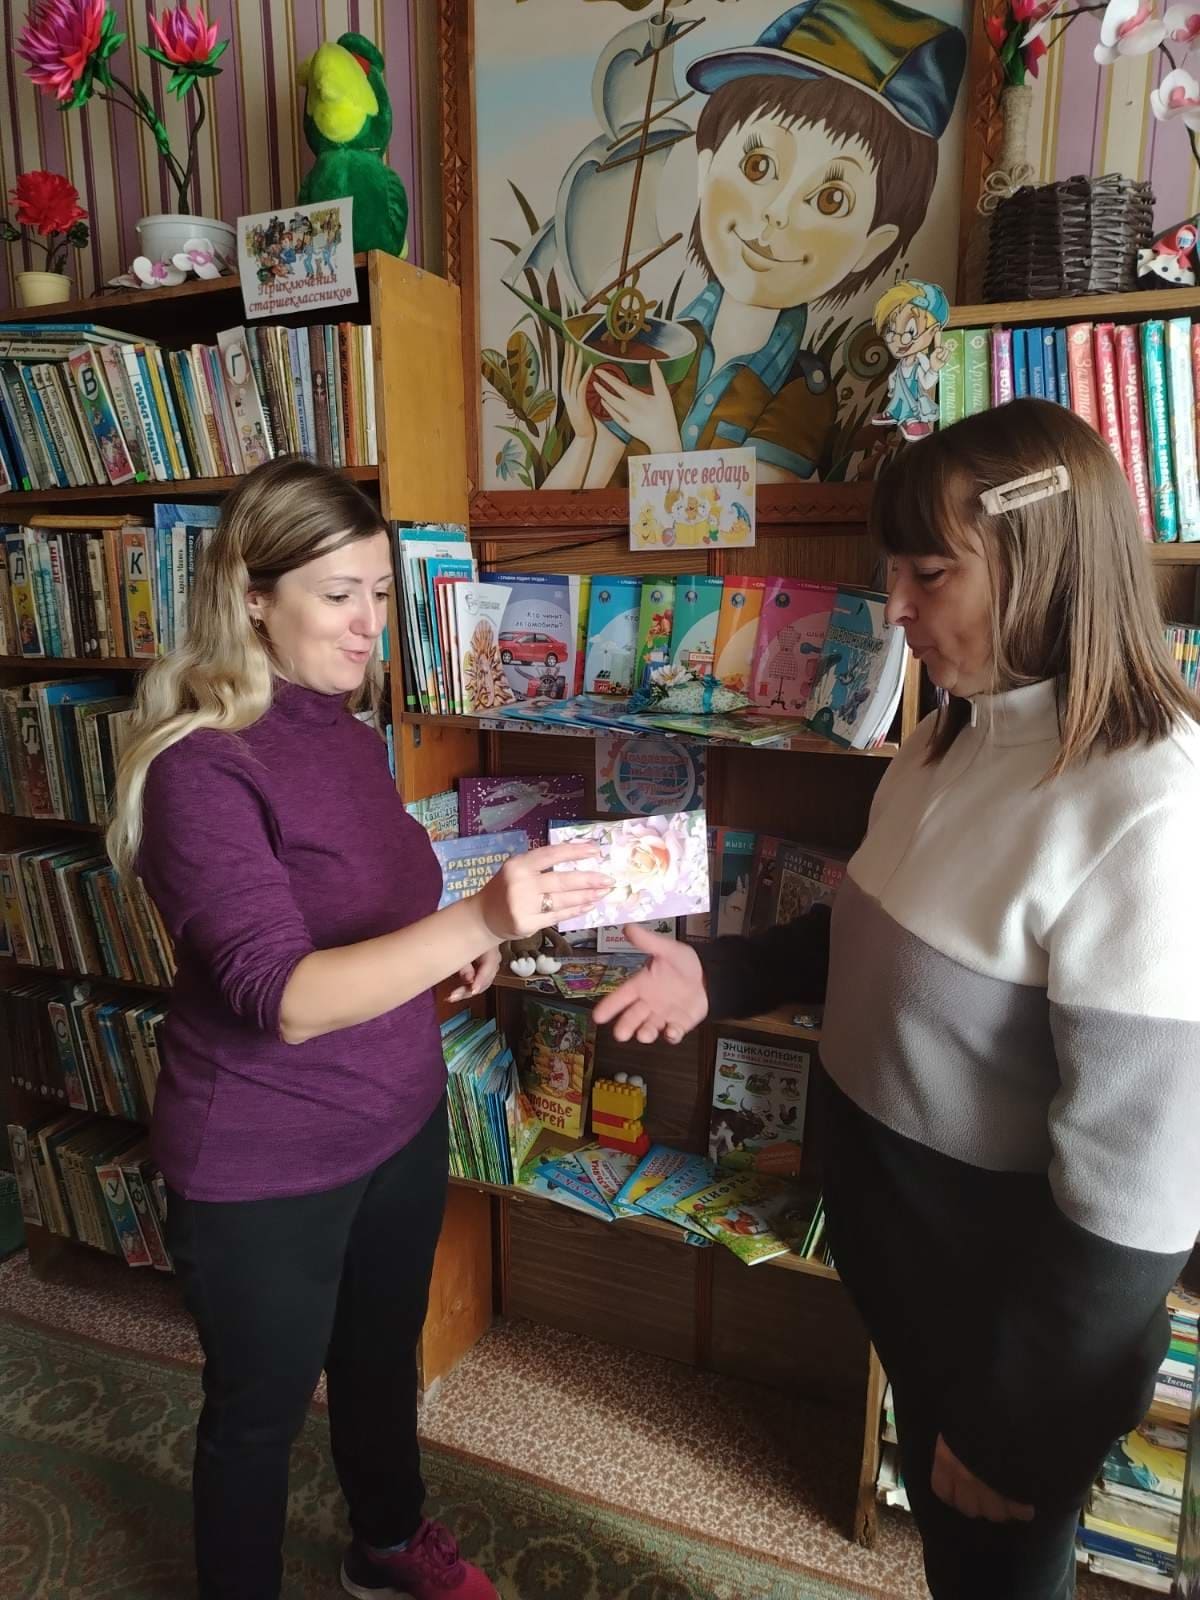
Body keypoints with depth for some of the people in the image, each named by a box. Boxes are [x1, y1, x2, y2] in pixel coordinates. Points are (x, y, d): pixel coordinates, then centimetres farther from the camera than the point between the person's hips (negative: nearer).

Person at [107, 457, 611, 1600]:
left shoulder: (349, 732, 2)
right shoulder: (201, 769, -23)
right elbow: (283, 998, -31)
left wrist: (464, 945, -3)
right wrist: (477, 919, -43)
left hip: (401, 1119, 7)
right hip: (265, 1167, -7)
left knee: (383, 1350, 28)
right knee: (260, 1409, 18)